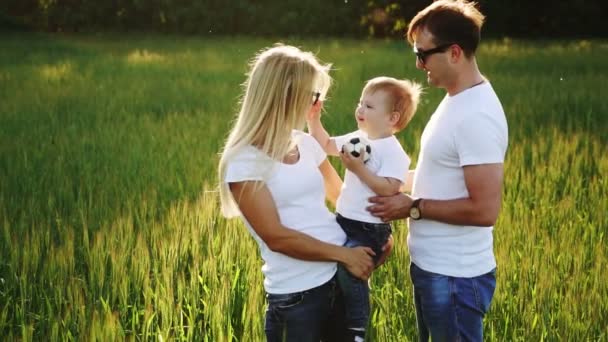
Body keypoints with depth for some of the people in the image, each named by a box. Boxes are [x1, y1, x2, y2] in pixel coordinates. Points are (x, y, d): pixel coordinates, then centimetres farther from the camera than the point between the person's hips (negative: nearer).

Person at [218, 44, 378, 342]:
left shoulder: (305, 144, 8)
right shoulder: (244, 162, -11)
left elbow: (341, 195, 21)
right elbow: (276, 237, -16)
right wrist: (343, 254, -16)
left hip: (343, 275, 7)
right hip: (297, 293, -6)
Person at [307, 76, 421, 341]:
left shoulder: (393, 152, -15)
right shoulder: (357, 139, 9)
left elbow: (389, 190, -25)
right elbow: (325, 146, 18)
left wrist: (360, 169, -26)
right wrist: (313, 118, 5)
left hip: (368, 230, -9)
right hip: (343, 221, 9)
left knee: (348, 270, -23)